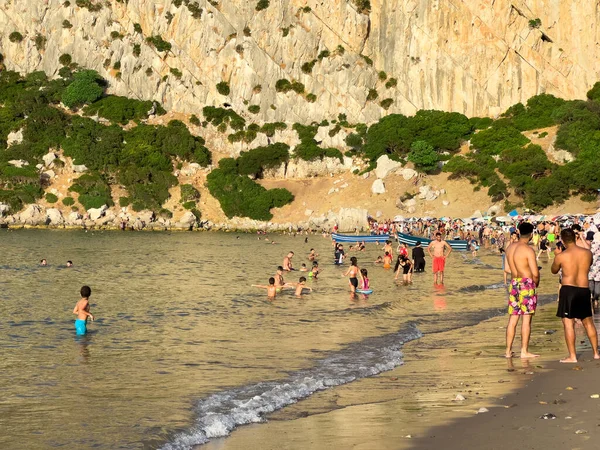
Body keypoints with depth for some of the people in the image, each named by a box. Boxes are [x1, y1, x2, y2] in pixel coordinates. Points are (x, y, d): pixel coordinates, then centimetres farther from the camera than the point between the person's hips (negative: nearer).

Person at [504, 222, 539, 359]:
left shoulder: (510, 247, 8)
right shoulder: (528, 250, -14)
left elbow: (507, 269, 14)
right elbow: (535, 273, -15)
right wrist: (536, 283, 5)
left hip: (514, 283, 7)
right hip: (527, 284, -7)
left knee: (512, 319, 11)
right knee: (527, 319, 0)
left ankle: (508, 350, 13)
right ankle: (524, 351, 2)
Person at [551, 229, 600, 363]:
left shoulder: (561, 256, -10)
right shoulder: (588, 253, 0)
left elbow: (554, 271, 7)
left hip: (568, 290, -4)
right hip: (584, 290, 4)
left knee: (568, 323, -1)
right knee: (588, 322, 17)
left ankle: (572, 356, -4)